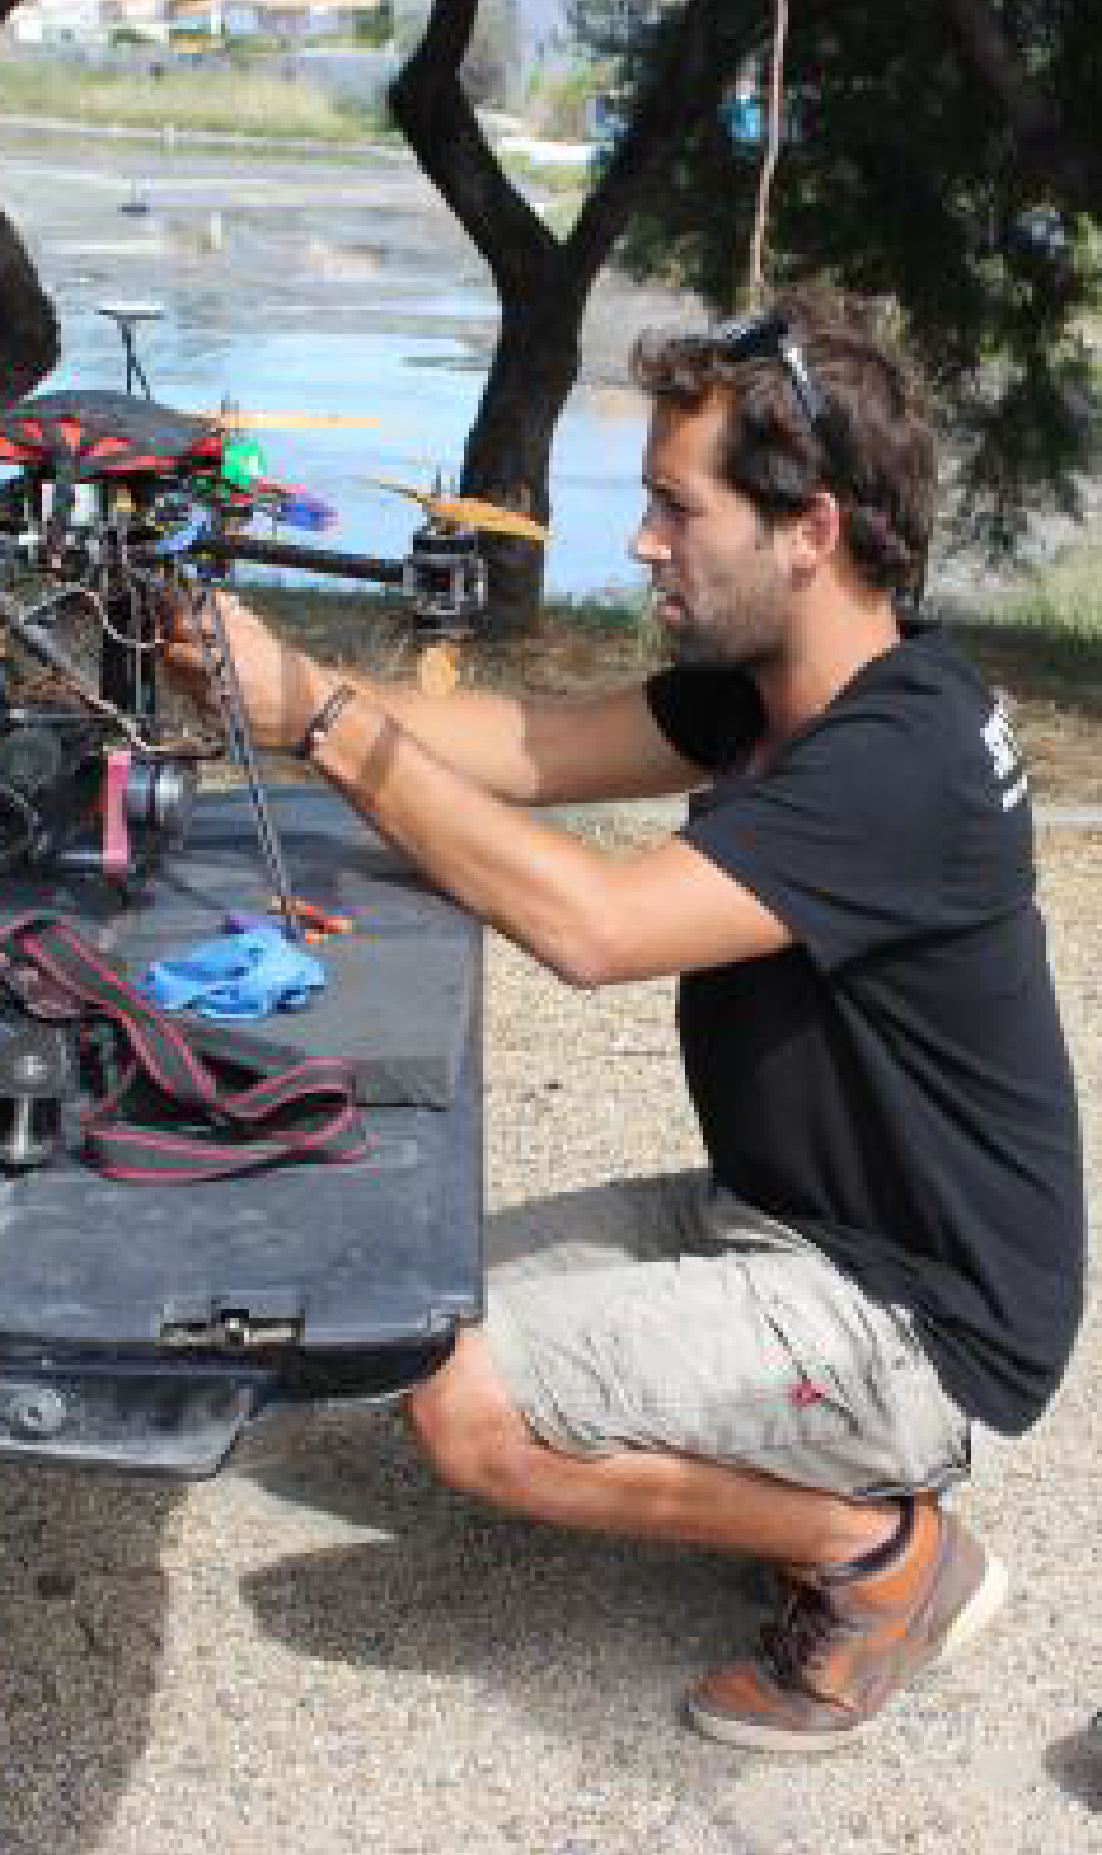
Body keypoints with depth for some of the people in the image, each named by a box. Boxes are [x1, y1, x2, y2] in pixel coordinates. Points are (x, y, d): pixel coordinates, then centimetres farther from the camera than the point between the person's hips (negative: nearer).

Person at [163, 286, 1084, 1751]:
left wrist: (319, 722, -28)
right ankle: (827, 1470, 15)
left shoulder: (903, 759, -29)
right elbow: (531, 752, -1)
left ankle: (880, 1547, -1)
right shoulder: (771, 677, 1)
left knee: (468, 1403, -20)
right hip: (784, 1213, 9)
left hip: (917, 1314, -9)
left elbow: (590, 923, -35)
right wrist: (275, 678, -12)